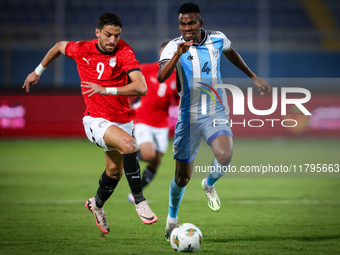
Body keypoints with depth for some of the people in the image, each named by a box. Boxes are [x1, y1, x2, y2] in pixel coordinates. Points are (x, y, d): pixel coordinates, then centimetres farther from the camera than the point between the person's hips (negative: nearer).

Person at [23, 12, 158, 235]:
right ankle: (140, 202, -24)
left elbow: (141, 87, -29)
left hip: (122, 121, 3)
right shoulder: (82, 49, -10)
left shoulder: (124, 52, -16)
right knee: (128, 144, -31)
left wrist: (106, 90, -37)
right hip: (96, 121, -3)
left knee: (115, 171, 19)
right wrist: (38, 71, 25)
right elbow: (59, 46, 15)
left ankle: (97, 204, 50)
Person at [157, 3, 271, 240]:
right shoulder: (173, 47, -11)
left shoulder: (217, 39, -3)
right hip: (188, 116, -1)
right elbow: (161, 77, -28)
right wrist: (177, 54, -43)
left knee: (224, 156, -28)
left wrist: (253, 76, 26)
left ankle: (209, 184, 7)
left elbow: (231, 52, 22)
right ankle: (172, 218, 32)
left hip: (216, 112, 1)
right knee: (183, 177, 4)